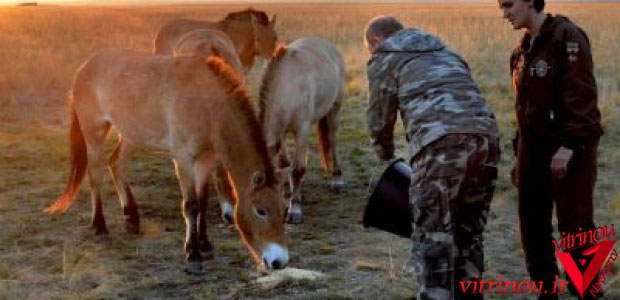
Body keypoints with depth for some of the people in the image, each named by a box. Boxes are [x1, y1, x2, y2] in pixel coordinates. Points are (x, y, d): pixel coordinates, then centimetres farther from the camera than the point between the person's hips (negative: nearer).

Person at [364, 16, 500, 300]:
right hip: (485, 135, 6)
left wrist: (386, 157, 36)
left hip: (441, 142, -6)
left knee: (432, 239, 0)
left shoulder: (383, 58, 17)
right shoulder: (443, 51, 35)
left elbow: (379, 119, 17)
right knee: (468, 234, 17)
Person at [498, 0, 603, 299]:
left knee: (574, 224, -1)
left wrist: (568, 145, -23)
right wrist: (521, 150, 16)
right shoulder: (522, 49, 12)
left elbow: (582, 95, -18)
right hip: (533, 145, 8)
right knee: (532, 224, 9)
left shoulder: (567, 36, -12)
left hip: (570, 148, -8)